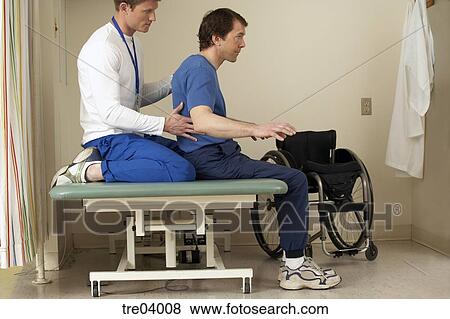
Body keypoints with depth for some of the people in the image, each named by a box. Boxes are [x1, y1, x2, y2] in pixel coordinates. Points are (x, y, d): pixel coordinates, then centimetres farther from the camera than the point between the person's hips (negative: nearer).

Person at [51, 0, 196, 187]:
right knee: (183, 171, -26)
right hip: (108, 138, -10)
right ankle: (91, 170, -18)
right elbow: (110, 112, -22)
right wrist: (164, 125, -21)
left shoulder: (133, 43, 14)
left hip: (131, 134, 10)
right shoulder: (102, 47, -16)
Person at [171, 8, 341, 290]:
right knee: (295, 180, -12)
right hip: (212, 160, -11)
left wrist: (251, 128, 24)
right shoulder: (200, 69, -16)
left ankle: (294, 260, 16)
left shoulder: (198, 66, 18)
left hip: (214, 155, 11)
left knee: (292, 179, 16)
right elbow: (202, 122, -33)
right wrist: (254, 129, -39)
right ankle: (293, 267, -5)